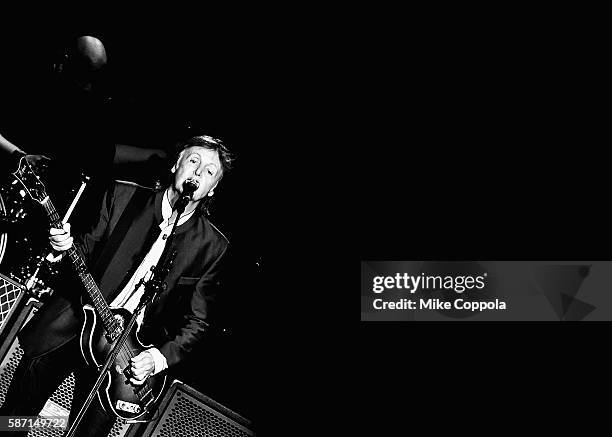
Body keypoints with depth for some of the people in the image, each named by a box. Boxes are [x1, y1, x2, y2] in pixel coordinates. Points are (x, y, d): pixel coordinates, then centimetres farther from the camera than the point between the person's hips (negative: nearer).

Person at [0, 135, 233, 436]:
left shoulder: (212, 246, -7)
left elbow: (198, 320, -3)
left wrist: (161, 357, -15)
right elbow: (89, 249, 5)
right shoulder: (124, 197, -3)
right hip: (73, 319, 2)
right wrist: (67, 246, -17)